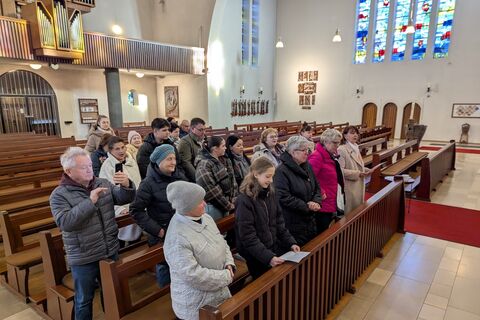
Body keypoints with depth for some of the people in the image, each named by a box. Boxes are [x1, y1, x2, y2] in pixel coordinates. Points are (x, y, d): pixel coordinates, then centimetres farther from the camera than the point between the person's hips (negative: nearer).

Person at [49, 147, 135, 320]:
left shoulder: (103, 183, 0)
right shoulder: (59, 194, -12)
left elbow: (124, 199, -4)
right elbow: (65, 222, -25)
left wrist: (127, 185, -25)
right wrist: (90, 201, -31)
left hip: (111, 251, 4)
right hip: (83, 258, -4)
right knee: (84, 299, 16)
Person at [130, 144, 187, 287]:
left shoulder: (180, 177, 2)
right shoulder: (149, 183, -12)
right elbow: (136, 210, -11)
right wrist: (157, 230, -13)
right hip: (163, 236, -4)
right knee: (165, 268, 9)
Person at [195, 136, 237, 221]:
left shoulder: (224, 160, 8)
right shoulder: (204, 164, -17)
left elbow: (232, 179, 10)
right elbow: (211, 189, -21)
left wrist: (233, 198, -1)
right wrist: (228, 205, -16)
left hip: (226, 204, 8)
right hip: (213, 206, -7)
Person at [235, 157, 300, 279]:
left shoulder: (270, 193, 2)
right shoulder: (244, 200, -19)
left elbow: (279, 222, 9)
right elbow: (248, 237, -21)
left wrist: (291, 242, -1)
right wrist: (268, 257, -27)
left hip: (275, 247, 6)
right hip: (256, 257, -6)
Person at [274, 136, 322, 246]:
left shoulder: (307, 166, 8)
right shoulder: (282, 171, -18)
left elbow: (317, 187, 15)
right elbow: (284, 198, -23)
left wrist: (316, 202, -6)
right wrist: (306, 206, -18)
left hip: (310, 220, 8)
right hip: (294, 223, -8)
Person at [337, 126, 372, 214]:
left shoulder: (356, 148, 12)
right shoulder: (341, 150, -17)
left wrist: (365, 170, 5)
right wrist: (357, 174, -23)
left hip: (359, 186, 9)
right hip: (349, 188, -9)